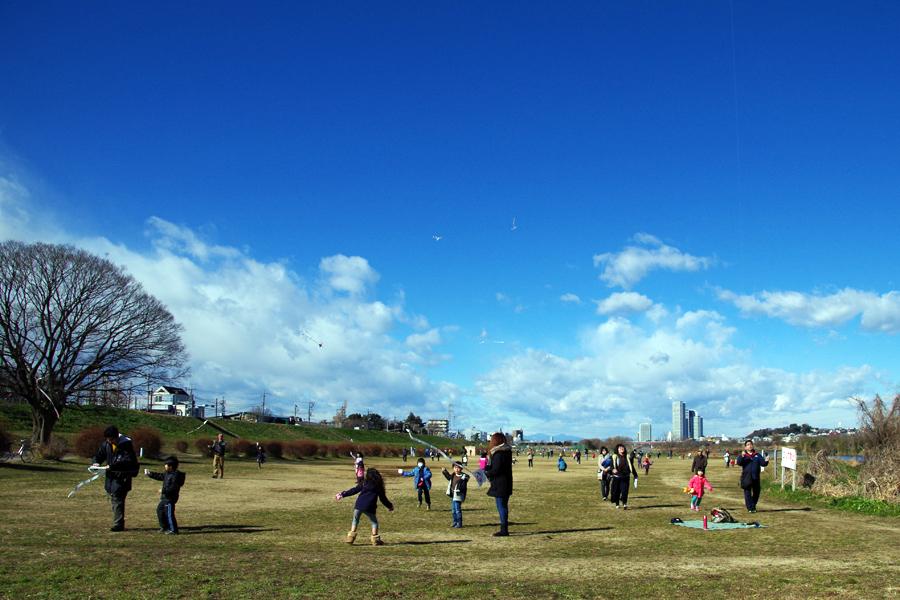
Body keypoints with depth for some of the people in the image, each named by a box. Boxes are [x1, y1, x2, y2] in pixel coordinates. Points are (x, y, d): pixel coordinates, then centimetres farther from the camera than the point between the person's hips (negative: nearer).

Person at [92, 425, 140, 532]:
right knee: (113, 500, 11)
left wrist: (112, 466, -30)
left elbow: (128, 460, -24)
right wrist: (96, 463, -5)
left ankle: (118, 524, -11)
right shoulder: (106, 445, 6)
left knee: (117, 499, -13)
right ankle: (119, 523, 21)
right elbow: (98, 455, 18)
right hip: (111, 476, 7)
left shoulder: (126, 445, -15)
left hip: (122, 476, -7)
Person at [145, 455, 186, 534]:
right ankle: (164, 527, 31)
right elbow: (160, 476, 27)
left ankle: (173, 530, 1)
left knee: (169, 514, -7)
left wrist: (163, 490, -23)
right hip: (165, 498, 11)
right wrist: (150, 474, 30)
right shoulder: (167, 474, 11)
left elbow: (173, 488, -25)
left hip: (170, 499, -11)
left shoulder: (175, 476, -21)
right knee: (159, 510, 21)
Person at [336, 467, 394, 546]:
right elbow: (383, 499, 16)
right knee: (374, 522, 16)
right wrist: (390, 506, 30)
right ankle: (375, 539, 7)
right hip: (369, 507, -1)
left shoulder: (364, 482, 10)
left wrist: (343, 494, 16)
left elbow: (354, 490, 9)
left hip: (359, 505, 1)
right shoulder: (379, 485, 11)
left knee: (355, 520, 20)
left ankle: (351, 536, 10)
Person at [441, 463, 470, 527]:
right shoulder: (453, 475, 9)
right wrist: (444, 471, 39)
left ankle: (459, 523, 3)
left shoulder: (463, 477, -13)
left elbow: (464, 487, -15)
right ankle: (455, 522, 25)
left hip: (458, 496, -8)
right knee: (453, 510, 13)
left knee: (458, 510, -6)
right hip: (453, 496, 8)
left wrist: (460, 489, -33)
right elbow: (449, 477, 33)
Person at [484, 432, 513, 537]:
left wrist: (486, 474, -3)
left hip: (499, 485, -9)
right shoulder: (507, 452, 11)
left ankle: (504, 530, -3)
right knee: (504, 506, 15)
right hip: (507, 484, 9)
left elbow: (496, 470, -20)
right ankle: (505, 529, 20)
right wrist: (487, 468, 11)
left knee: (501, 506, -5)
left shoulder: (498, 454, -18)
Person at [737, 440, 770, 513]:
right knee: (747, 493, -7)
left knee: (756, 492, 10)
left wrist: (766, 461, -17)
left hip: (756, 477, 3)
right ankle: (749, 508, -5)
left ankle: (753, 506, 28)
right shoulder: (744, 455, 5)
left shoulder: (758, 455, 14)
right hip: (746, 477, -3)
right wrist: (742, 456, -27)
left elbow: (762, 463, 5)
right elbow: (739, 463, -11)